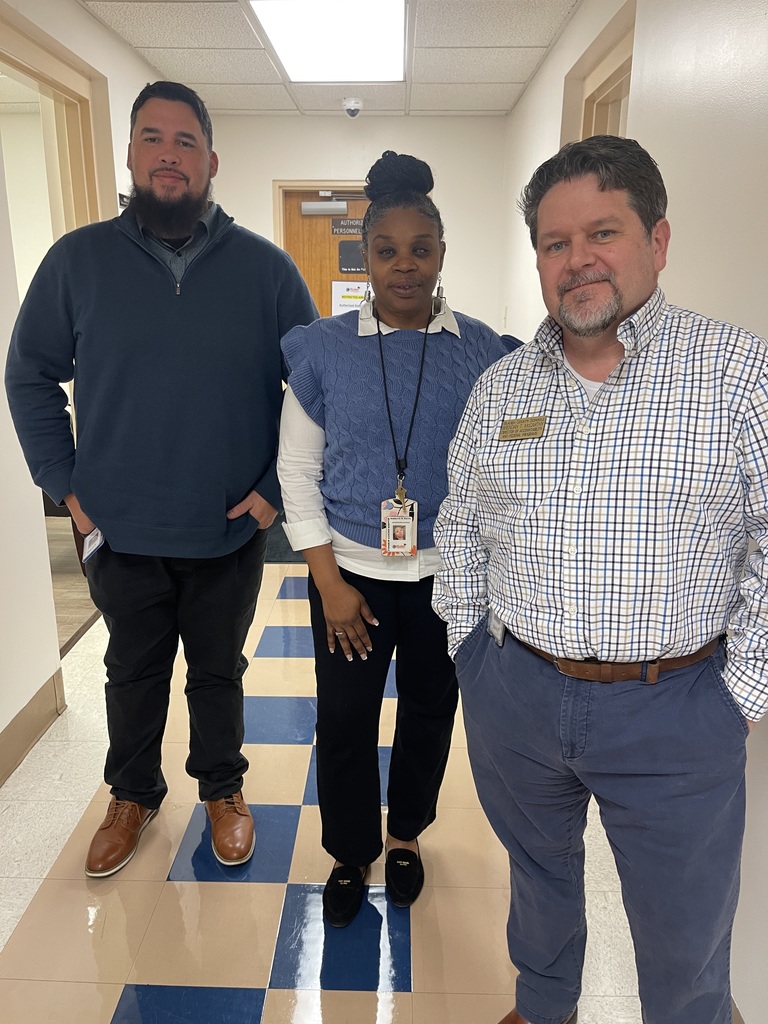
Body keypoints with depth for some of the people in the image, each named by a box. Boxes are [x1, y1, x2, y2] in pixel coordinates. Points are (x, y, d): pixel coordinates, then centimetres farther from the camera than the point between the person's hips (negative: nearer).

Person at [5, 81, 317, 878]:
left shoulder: (265, 268, -6)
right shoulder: (77, 260, -3)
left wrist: (277, 487, -7)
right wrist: (64, 484, -2)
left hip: (230, 531, -1)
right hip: (119, 533, 1)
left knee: (218, 670, 18)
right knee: (133, 671, 20)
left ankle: (223, 790, 43)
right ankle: (133, 795, 45)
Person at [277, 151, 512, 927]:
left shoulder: (480, 351, -3)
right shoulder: (323, 349, -4)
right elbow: (297, 468, -2)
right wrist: (329, 581, -7)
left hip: (448, 573, 1)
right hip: (351, 572, 0)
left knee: (429, 710, 16)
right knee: (343, 719, 9)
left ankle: (405, 834, 45)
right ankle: (351, 853, 37)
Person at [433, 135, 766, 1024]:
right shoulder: (499, 386, 2)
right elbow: (459, 531, 9)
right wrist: (469, 647, 6)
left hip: (674, 714, -3)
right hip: (511, 696, 4)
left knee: (685, 942, 16)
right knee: (536, 873, 27)